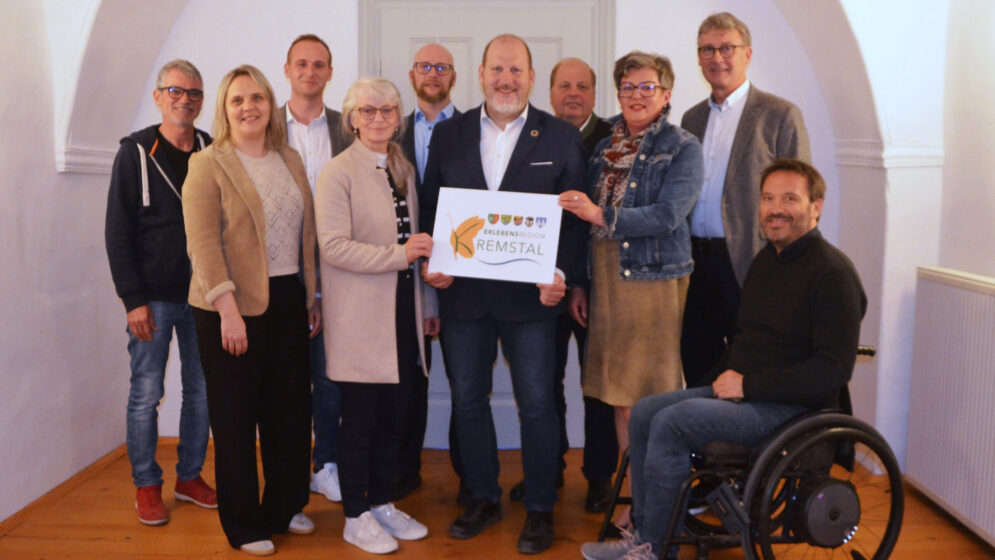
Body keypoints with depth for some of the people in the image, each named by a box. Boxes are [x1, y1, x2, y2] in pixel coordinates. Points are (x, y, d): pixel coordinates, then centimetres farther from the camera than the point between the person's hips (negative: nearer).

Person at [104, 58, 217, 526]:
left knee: (202, 392, 10)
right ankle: (146, 486, 20)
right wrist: (133, 299, -11)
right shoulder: (135, 153, -3)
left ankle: (190, 477, 25)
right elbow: (118, 232, -5)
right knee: (146, 395, 4)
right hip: (153, 298, -3)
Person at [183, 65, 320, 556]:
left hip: (287, 299, 5)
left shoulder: (291, 161, 11)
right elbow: (203, 244, -14)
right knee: (235, 415, 6)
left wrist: (312, 297, 12)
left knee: (291, 408, 11)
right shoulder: (208, 165, -6)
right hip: (231, 308, -5)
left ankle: (285, 506, 30)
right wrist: (229, 310, -20)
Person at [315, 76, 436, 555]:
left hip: (402, 314, 6)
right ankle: (356, 517, 19)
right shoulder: (338, 172, -8)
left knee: (394, 416, 12)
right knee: (359, 420, 4)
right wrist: (398, 254, -20)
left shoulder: (403, 169, 13)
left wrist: (427, 306, 18)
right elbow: (333, 246, -16)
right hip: (360, 320, -6)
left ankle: (383, 503, 28)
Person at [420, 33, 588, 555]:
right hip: (462, 291, 3)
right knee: (467, 400, 12)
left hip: (528, 294, -2)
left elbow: (574, 218, 0)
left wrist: (559, 275, -14)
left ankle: (539, 509, 20)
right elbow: (430, 209, 9)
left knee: (536, 404, 4)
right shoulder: (448, 134, 6)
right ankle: (482, 498, 30)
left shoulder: (561, 138, 0)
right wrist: (430, 263, -7)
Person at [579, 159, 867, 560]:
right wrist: (728, 375, 6)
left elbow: (833, 370, -20)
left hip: (793, 407, -9)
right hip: (744, 392, 9)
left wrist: (748, 385, -18)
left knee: (672, 421, -23)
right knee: (645, 412, -5)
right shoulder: (766, 260, 14)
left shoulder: (831, 273, -14)